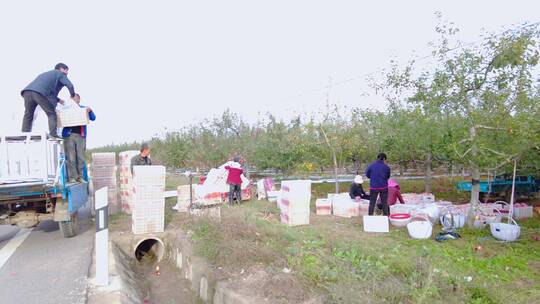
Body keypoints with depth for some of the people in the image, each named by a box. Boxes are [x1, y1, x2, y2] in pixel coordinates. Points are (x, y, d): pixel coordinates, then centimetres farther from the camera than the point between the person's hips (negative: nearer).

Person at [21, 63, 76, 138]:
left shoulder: (46, 74, 41)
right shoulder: (60, 74, 18)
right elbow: (70, 85, 4)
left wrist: (58, 100, 46)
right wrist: (72, 95, 21)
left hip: (27, 91, 7)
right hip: (39, 92, -7)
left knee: (28, 115, 14)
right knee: (51, 113, 1)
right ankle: (53, 134, -11)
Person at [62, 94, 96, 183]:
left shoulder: (84, 109, 15)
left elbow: (93, 118, 6)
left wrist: (90, 111, -13)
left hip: (81, 136, 0)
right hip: (69, 135, 0)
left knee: (80, 158, 0)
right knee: (71, 158, -4)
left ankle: (80, 177, 6)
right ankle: (72, 177, -1)